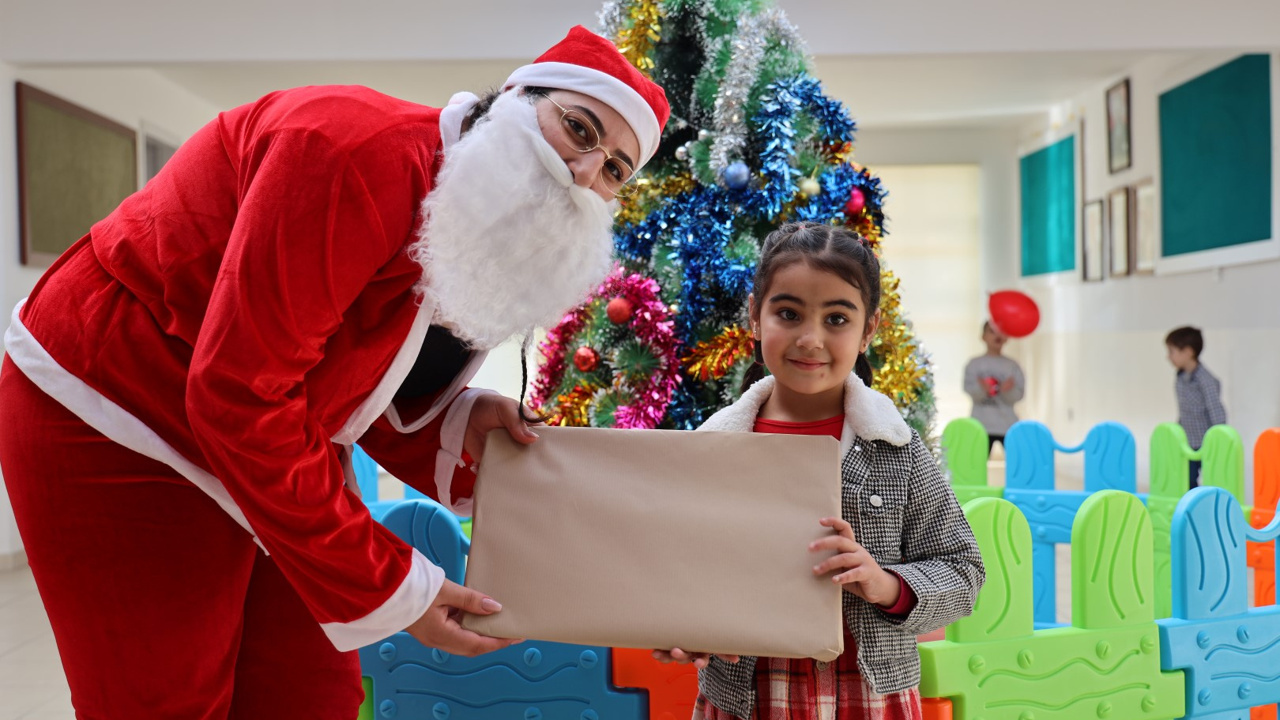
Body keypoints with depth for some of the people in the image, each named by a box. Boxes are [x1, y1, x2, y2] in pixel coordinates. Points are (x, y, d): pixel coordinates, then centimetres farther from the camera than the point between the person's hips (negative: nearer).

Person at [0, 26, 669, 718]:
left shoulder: (484, 248, -2)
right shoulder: (369, 151, -30)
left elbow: (356, 390, 6)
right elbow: (236, 399, -32)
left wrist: (458, 424, -15)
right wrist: (387, 589, -26)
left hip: (271, 448, 8)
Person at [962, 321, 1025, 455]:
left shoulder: (1012, 365, 7)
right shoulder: (974, 364, 3)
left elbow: (1018, 394, -1)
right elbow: (968, 389, -10)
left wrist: (1008, 390, -24)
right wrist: (981, 388, -32)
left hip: (1008, 425, 2)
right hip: (982, 424, -2)